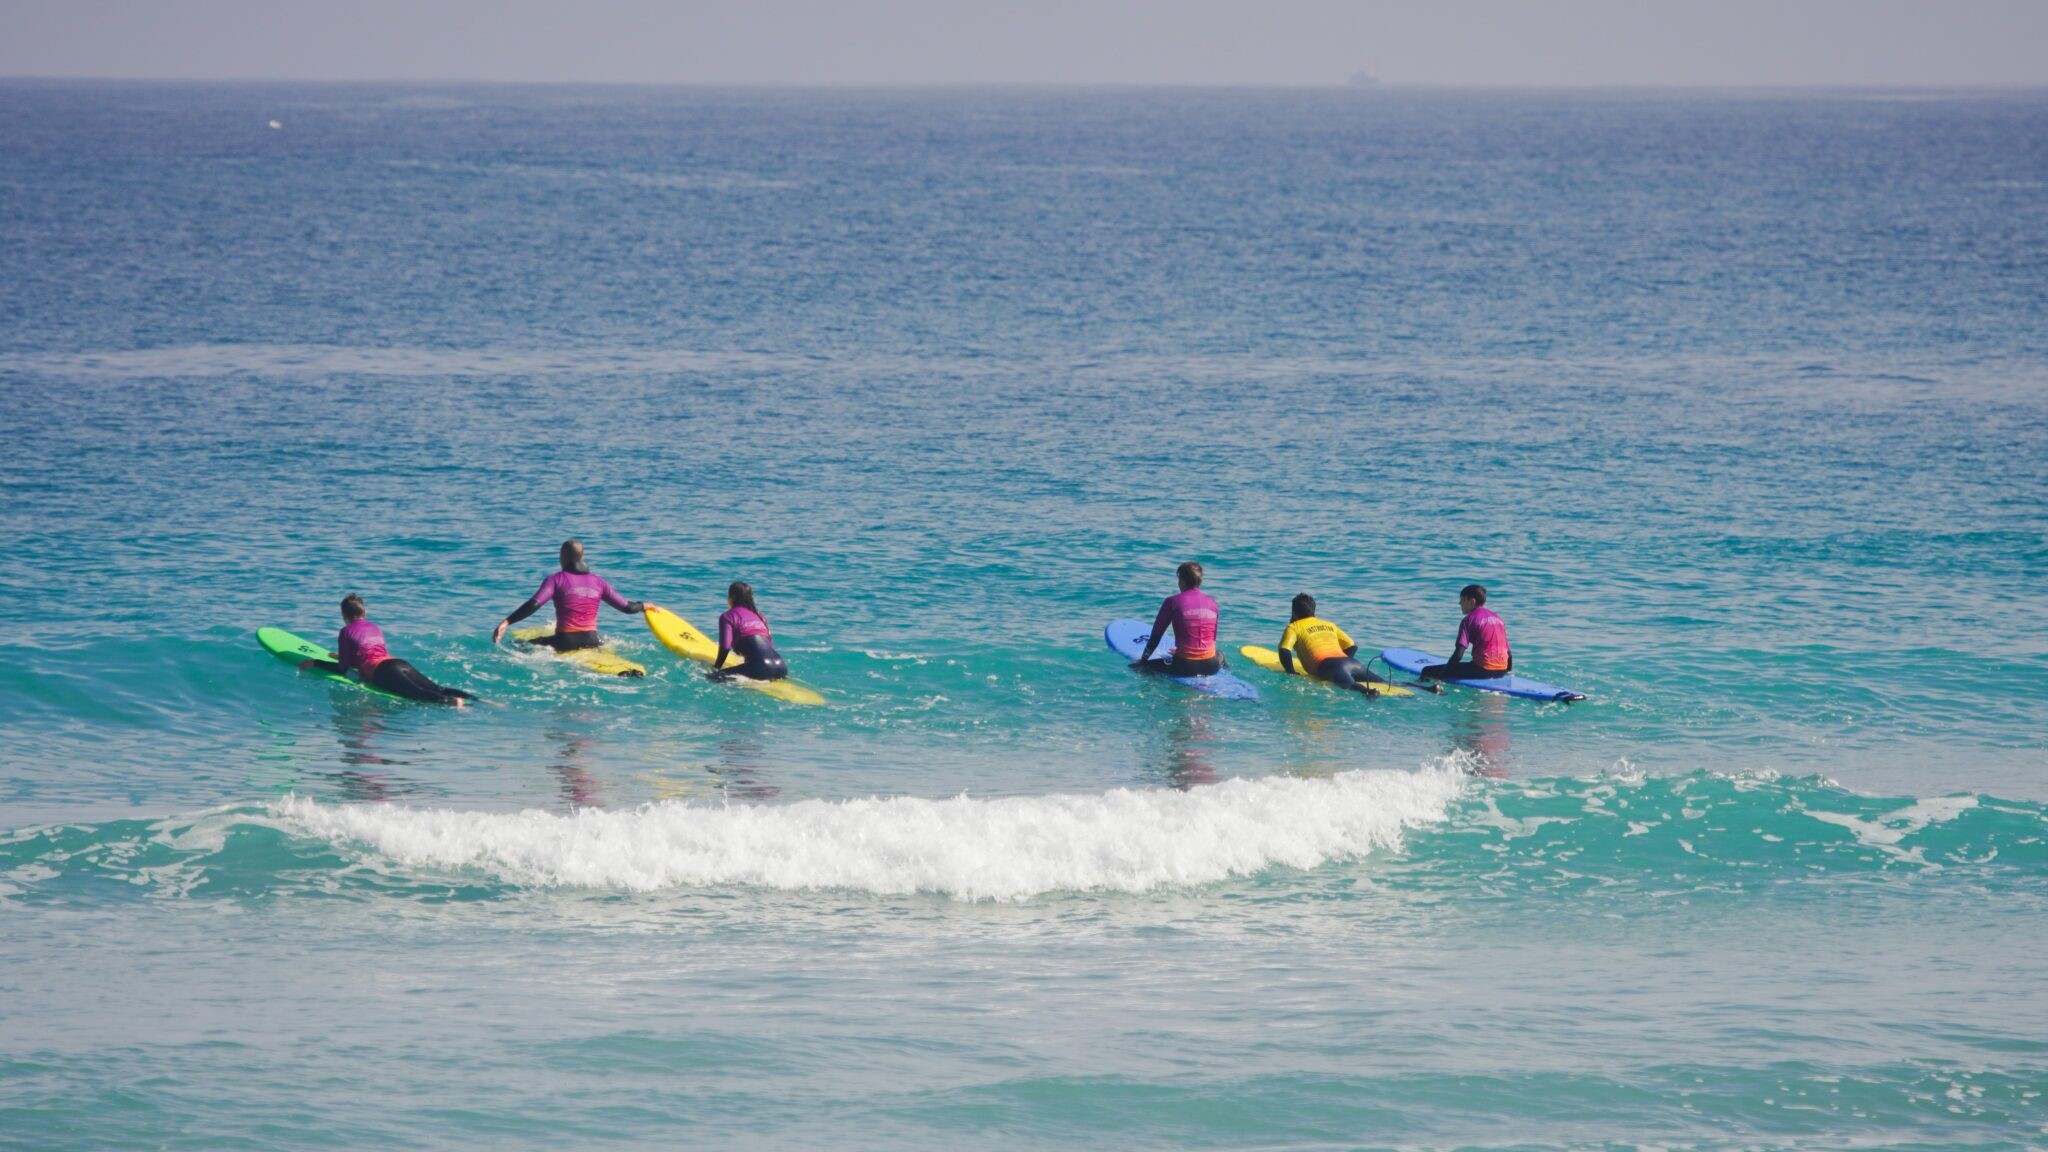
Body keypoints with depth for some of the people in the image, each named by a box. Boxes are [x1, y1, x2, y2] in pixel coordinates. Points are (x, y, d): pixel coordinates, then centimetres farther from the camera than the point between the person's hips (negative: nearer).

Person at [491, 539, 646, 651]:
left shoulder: (556, 580, -2)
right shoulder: (597, 581, 9)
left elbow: (533, 604, -16)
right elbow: (626, 607, 12)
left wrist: (506, 622, -17)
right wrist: (644, 606, 33)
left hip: (565, 642, -4)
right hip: (591, 641, 4)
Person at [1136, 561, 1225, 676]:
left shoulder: (1172, 602, -5)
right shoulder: (1211, 602, 7)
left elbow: (1156, 636, 1)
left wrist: (1143, 660, 15)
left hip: (1185, 667, -6)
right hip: (1211, 666, 6)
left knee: (1135, 667, 2)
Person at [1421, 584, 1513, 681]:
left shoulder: (1469, 620, -5)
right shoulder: (1498, 618, 15)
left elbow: (1458, 654, -13)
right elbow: (1509, 652, 17)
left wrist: (1441, 676, -9)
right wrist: (1509, 671, 32)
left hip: (1482, 669, -7)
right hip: (1502, 670, 7)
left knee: (1427, 671, -7)